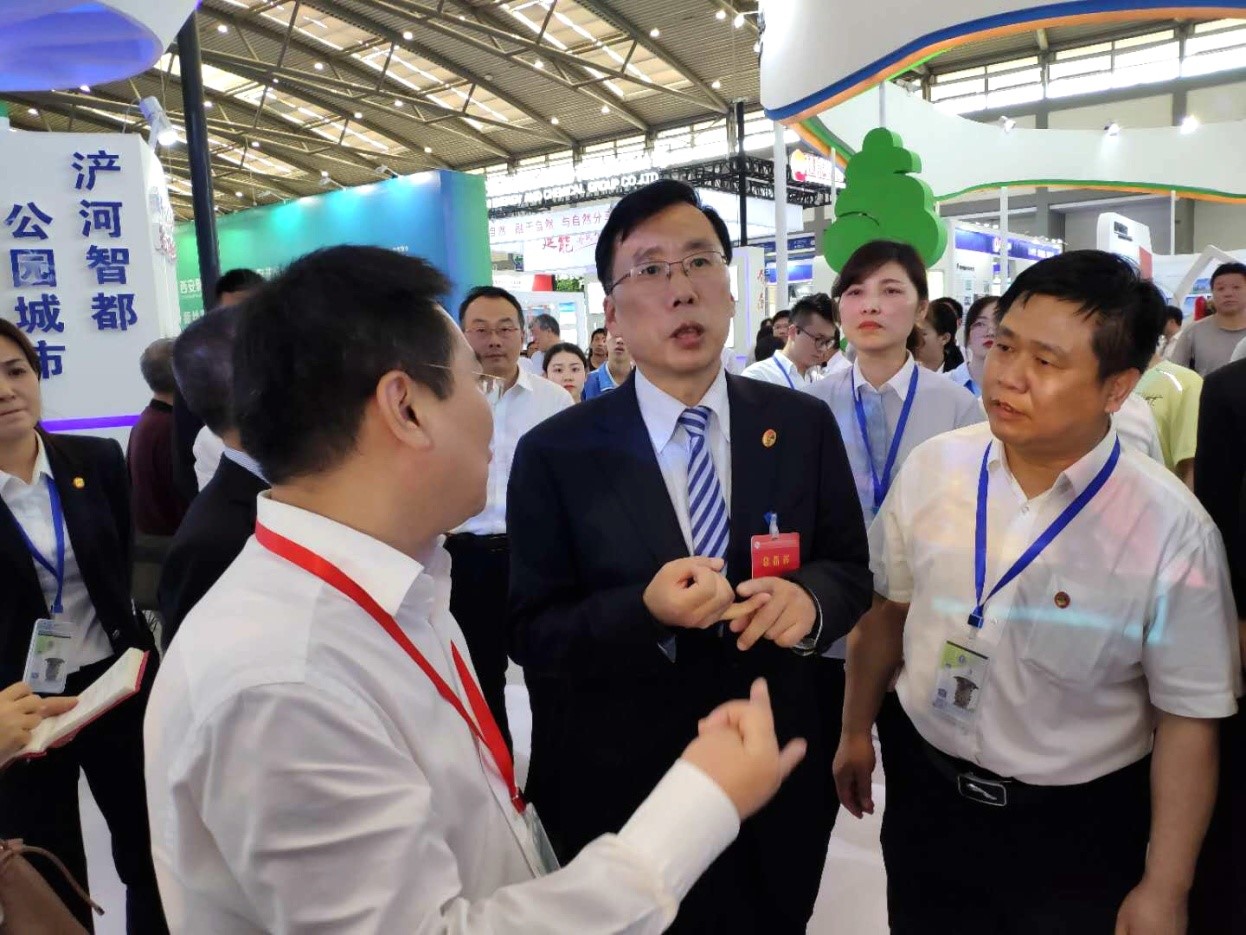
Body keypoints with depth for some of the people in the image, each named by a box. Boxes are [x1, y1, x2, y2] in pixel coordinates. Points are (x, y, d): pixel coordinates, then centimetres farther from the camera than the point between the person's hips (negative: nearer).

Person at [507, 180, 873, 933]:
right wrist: (645, 613, -29)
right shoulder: (556, 455, -12)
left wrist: (808, 599, -21)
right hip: (621, 795, -2)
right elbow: (532, 633, -10)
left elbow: (851, 569, 2)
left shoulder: (805, 426, -5)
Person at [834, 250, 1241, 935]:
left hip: (1078, 831, -2)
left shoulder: (1172, 530, -19)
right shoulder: (931, 468, -11)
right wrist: (856, 732, 11)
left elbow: (1187, 718, -12)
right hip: (923, 793, 3)